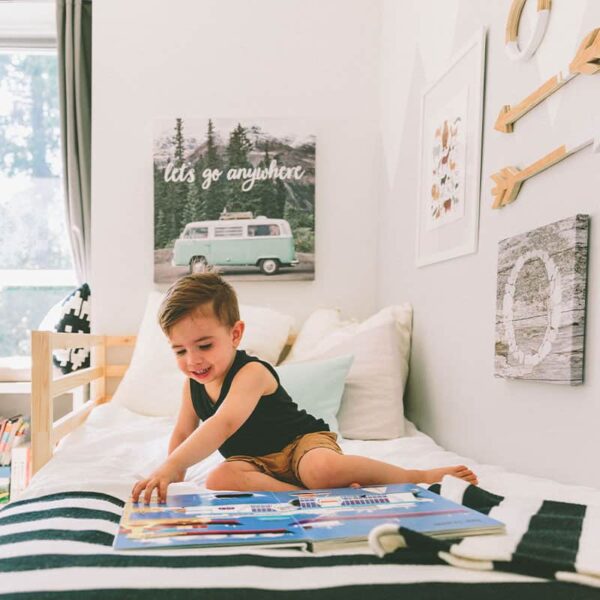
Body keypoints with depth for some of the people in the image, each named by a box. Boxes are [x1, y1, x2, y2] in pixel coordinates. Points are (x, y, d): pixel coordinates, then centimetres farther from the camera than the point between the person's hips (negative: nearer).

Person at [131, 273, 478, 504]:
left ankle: (417, 476, -14)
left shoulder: (251, 373, -23)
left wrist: (170, 466, -49)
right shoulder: (194, 384, 2)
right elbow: (183, 433, 17)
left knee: (322, 469, -41)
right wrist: (172, 477, 7)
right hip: (257, 460, 6)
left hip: (301, 441, -6)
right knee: (220, 480, -29)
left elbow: (224, 424, -41)